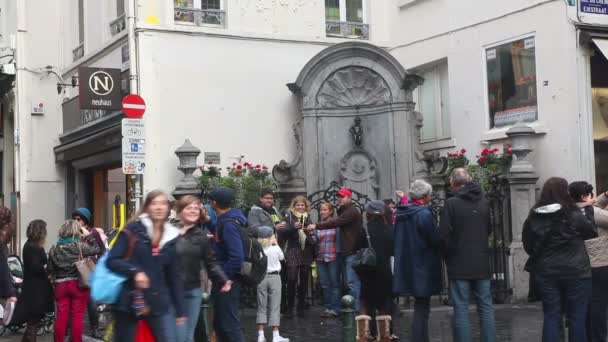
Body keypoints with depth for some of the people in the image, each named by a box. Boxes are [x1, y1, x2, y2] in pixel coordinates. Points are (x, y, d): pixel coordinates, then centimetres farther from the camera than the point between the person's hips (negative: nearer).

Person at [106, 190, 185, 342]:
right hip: (128, 300, -3)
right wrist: (135, 271, -23)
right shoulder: (133, 230, -4)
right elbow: (111, 260, -7)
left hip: (158, 301, 3)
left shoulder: (171, 236, 8)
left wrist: (180, 310, 12)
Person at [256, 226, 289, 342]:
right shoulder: (275, 249, -7)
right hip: (274, 277, -2)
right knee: (275, 307, 1)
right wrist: (276, 244, 16)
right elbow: (282, 257, 12)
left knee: (262, 307, 9)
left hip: (261, 277, 2)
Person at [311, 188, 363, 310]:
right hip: (345, 251, 10)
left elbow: (335, 222, -19)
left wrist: (317, 226, -17)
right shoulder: (343, 211, 22)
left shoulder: (352, 212, -10)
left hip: (352, 252, -10)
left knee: (352, 281, -11)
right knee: (351, 281, 10)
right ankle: (353, 308, 13)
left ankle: (356, 309, -10)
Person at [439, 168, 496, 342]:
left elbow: (444, 235, -11)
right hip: (482, 264, 4)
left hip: (459, 265, -4)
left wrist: (449, 255, 4)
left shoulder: (451, 203, -11)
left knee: (461, 310, 0)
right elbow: (490, 230, 10)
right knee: (486, 308, 10)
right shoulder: (484, 202, 4)